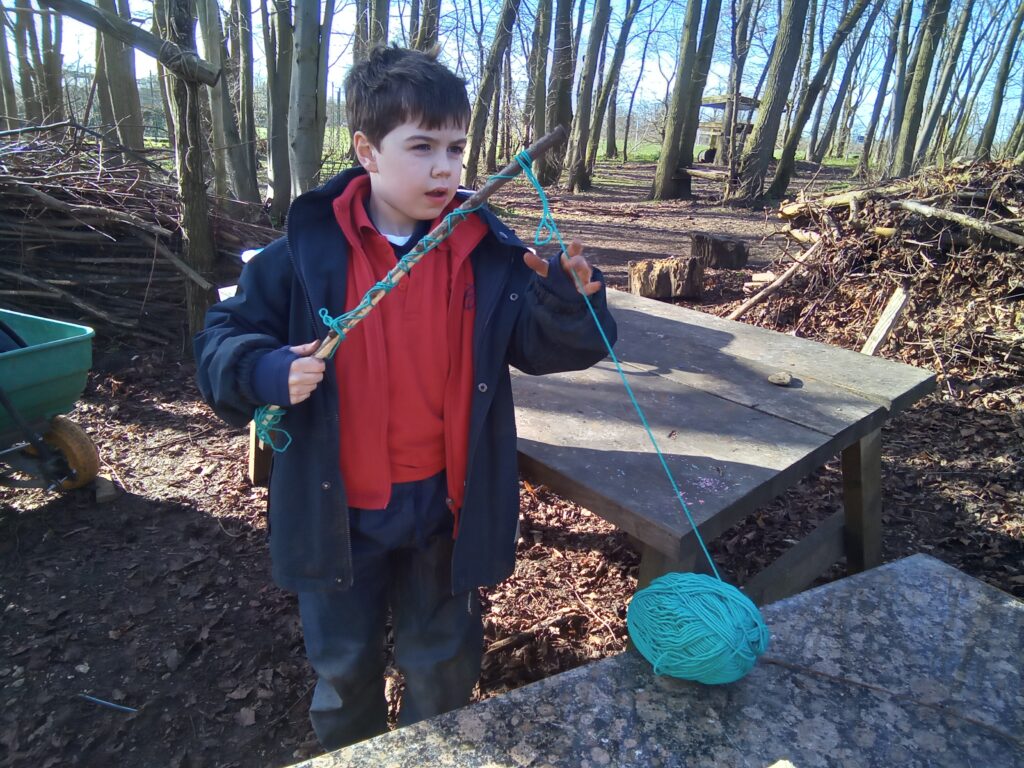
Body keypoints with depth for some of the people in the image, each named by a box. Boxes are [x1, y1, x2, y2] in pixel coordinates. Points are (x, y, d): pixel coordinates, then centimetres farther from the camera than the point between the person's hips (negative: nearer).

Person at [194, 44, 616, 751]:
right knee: (343, 665, 24)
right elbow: (224, 340, -4)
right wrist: (269, 371, -25)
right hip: (336, 509, 0)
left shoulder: (488, 252, -9)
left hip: (446, 506, 1)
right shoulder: (308, 249, -12)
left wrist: (568, 299, -28)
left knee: (444, 661, 23)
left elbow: (543, 344, -7)